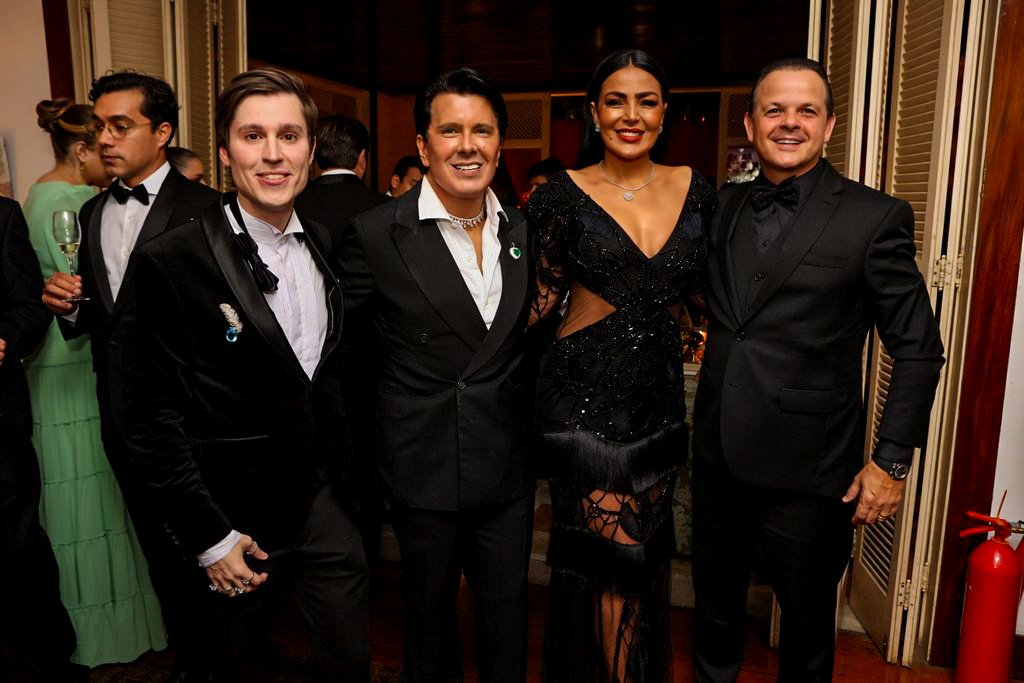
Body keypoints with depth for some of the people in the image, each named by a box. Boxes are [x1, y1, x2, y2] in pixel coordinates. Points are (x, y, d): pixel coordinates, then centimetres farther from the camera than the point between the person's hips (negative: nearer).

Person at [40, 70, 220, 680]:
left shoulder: (204, 208, -12)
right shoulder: (92, 213, 10)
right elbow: (93, 317, 14)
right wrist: (66, 305, -6)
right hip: (122, 417, 7)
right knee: (161, 552, 19)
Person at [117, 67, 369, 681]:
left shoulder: (326, 246, 2)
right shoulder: (171, 261, -15)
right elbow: (152, 414, -14)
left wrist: (346, 484, 10)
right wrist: (210, 537, -13)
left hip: (325, 504, 4)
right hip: (237, 522, -4)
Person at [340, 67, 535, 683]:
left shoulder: (525, 231, 2)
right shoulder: (377, 234, -11)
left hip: (510, 465, 4)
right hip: (426, 469, -3)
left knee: (508, 607, 18)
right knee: (430, 610, 18)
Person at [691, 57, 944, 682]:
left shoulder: (875, 218, -9)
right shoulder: (724, 207, 5)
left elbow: (919, 350, -6)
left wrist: (892, 462, -9)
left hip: (809, 468, -4)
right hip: (719, 456, 4)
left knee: (807, 626, 17)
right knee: (715, 608, 22)